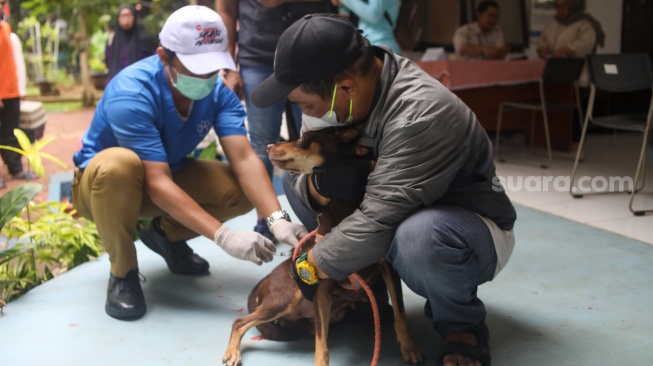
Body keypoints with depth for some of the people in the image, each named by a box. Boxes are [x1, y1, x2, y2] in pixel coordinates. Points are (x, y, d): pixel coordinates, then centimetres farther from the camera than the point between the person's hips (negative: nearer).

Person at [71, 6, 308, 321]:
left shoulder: (218, 93, -16)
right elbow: (157, 183, -37)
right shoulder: (130, 94, -33)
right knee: (119, 164, -40)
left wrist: (277, 219, -41)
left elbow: (244, 159, -25)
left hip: (168, 176, 5)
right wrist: (223, 236, -44)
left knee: (244, 190, -17)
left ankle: (166, 235, 10)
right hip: (100, 184, -5)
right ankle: (122, 272, -15)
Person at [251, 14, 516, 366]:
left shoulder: (421, 113, -35)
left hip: (471, 228, -7)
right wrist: (320, 185, -29)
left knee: (419, 235, -41)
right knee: (294, 176, -1)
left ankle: (462, 326, -7)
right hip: (400, 214, 7)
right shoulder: (337, 91, -11)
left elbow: (377, 224, -36)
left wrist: (311, 267, -22)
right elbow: (307, 167, -5)